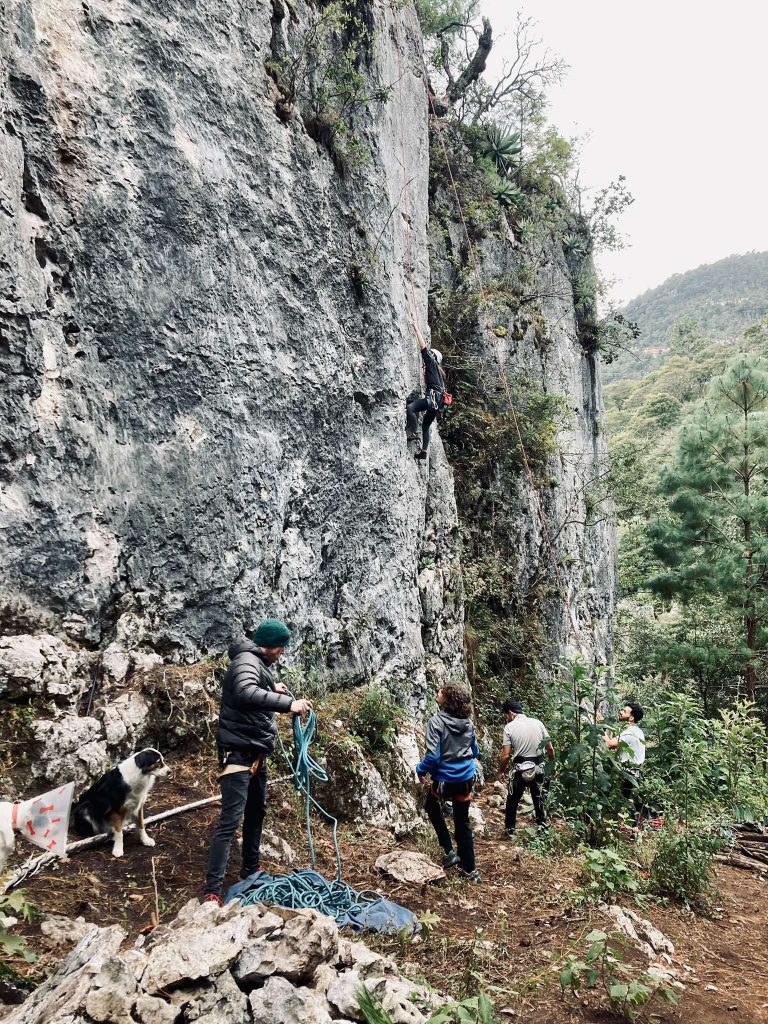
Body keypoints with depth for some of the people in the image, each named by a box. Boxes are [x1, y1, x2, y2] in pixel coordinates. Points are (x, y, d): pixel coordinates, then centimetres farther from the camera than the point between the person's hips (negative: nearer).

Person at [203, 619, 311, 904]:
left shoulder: (258, 663, 12)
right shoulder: (247, 661, -19)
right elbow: (246, 694, -40)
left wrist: (273, 688, 6)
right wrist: (287, 703, -43)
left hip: (257, 753, 11)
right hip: (239, 753, -10)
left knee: (256, 813, 20)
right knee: (230, 820, -12)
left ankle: (251, 872, 34)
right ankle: (212, 890, -9)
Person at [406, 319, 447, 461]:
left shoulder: (432, 362, 5)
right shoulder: (438, 370, 29)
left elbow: (423, 346, 1)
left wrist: (416, 328, 5)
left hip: (433, 397, -10)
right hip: (438, 401, 10)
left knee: (410, 408, -26)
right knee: (426, 425, 13)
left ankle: (414, 433, -29)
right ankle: (423, 451, 9)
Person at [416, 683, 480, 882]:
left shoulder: (436, 722, -21)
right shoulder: (467, 722, -4)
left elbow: (432, 756, -21)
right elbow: (474, 751, 10)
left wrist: (420, 769, -3)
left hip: (444, 779, -4)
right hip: (466, 778, 4)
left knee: (431, 806, 26)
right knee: (462, 822, 17)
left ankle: (449, 851, 21)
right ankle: (470, 869, 25)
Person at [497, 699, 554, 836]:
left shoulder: (509, 727, -11)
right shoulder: (537, 723, -2)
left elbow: (506, 755, -12)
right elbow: (550, 748, 1)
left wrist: (501, 771, 2)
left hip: (520, 769, -3)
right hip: (538, 768, 3)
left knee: (512, 801, 15)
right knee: (539, 799, 21)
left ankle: (509, 830, 22)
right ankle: (543, 827, 30)